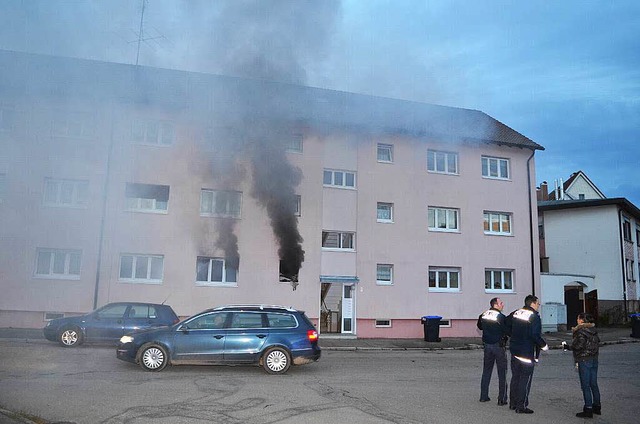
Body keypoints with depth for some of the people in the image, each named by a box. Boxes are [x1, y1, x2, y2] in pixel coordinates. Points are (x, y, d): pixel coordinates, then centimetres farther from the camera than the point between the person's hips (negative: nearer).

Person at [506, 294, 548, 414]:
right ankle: (521, 406, 3)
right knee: (525, 379, 0)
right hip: (528, 352, -7)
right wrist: (544, 345, -8)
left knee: (515, 376, 16)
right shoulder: (534, 317, -15)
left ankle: (513, 403, 24)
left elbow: (506, 326, 13)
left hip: (514, 350, 7)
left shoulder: (515, 313, 7)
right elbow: (535, 335, -22)